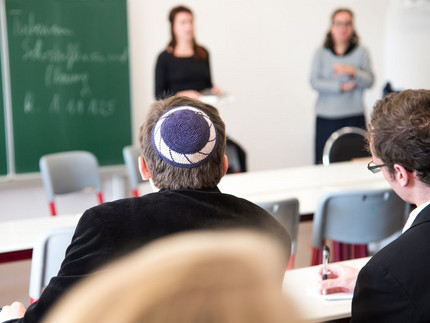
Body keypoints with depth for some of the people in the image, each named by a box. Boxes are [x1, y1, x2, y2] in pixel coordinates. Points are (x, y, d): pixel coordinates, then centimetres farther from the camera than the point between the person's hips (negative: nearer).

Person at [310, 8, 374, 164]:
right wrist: (342, 87, -8)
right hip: (326, 117, 0)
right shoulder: (321, 53, 9)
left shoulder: (361, 52, 8)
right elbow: (315, 82, -2)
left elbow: (369, 81, 0)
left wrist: (352, 71, -18)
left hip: (354, 117, 0)